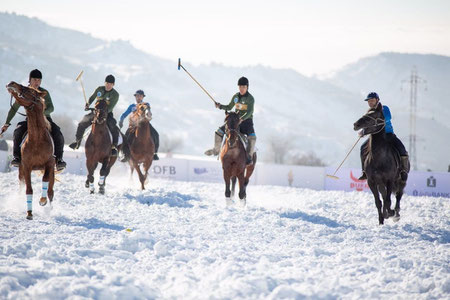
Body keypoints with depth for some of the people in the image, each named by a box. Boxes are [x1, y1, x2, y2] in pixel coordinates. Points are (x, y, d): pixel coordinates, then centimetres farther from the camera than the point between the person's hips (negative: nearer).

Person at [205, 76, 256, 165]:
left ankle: (249, 157, -25)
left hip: (247, 121, -5)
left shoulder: (250, 98, -11)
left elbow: (249, 112, -23)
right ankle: (216, 150, 20)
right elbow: (229, 107, 17)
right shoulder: (236, 96, 6)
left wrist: (242, 119, -40)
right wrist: (220, 106, -1)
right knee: (219, 131, 0)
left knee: (252, 137, -32)